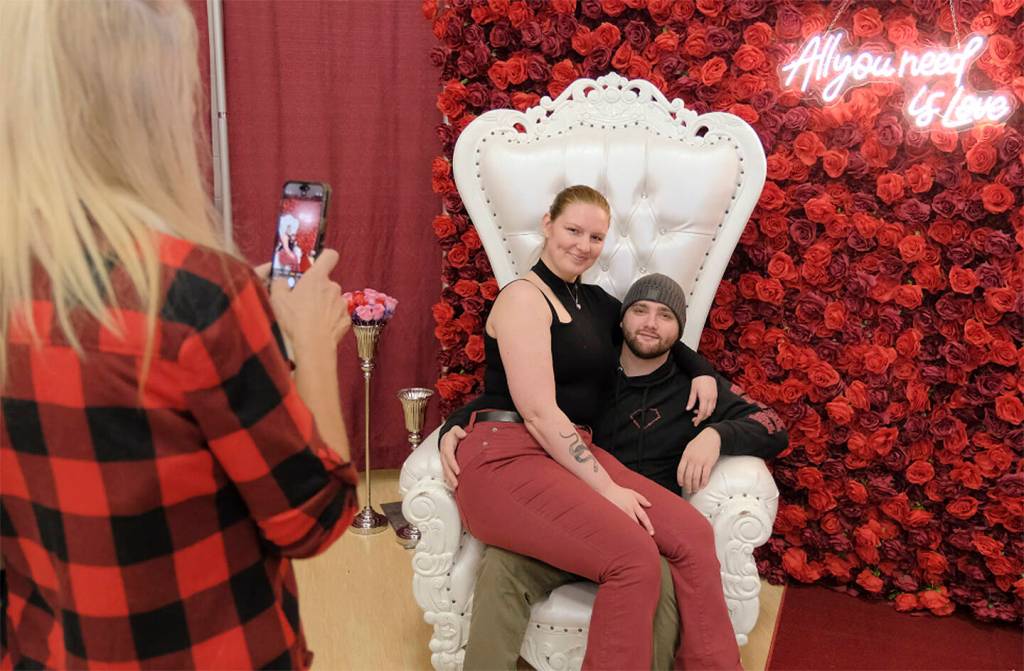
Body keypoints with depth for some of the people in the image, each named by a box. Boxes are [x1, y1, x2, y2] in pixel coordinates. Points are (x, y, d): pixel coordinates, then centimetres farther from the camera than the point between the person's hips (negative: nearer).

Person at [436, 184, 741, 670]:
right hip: (507, 458, -7)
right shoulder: (525, 297, -4)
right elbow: (538, 411, -13)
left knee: (694, 534, -16)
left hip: (574, 454, 7)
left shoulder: (593, 301, 19)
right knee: (634, 557, -29)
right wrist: (607, 488, -15)